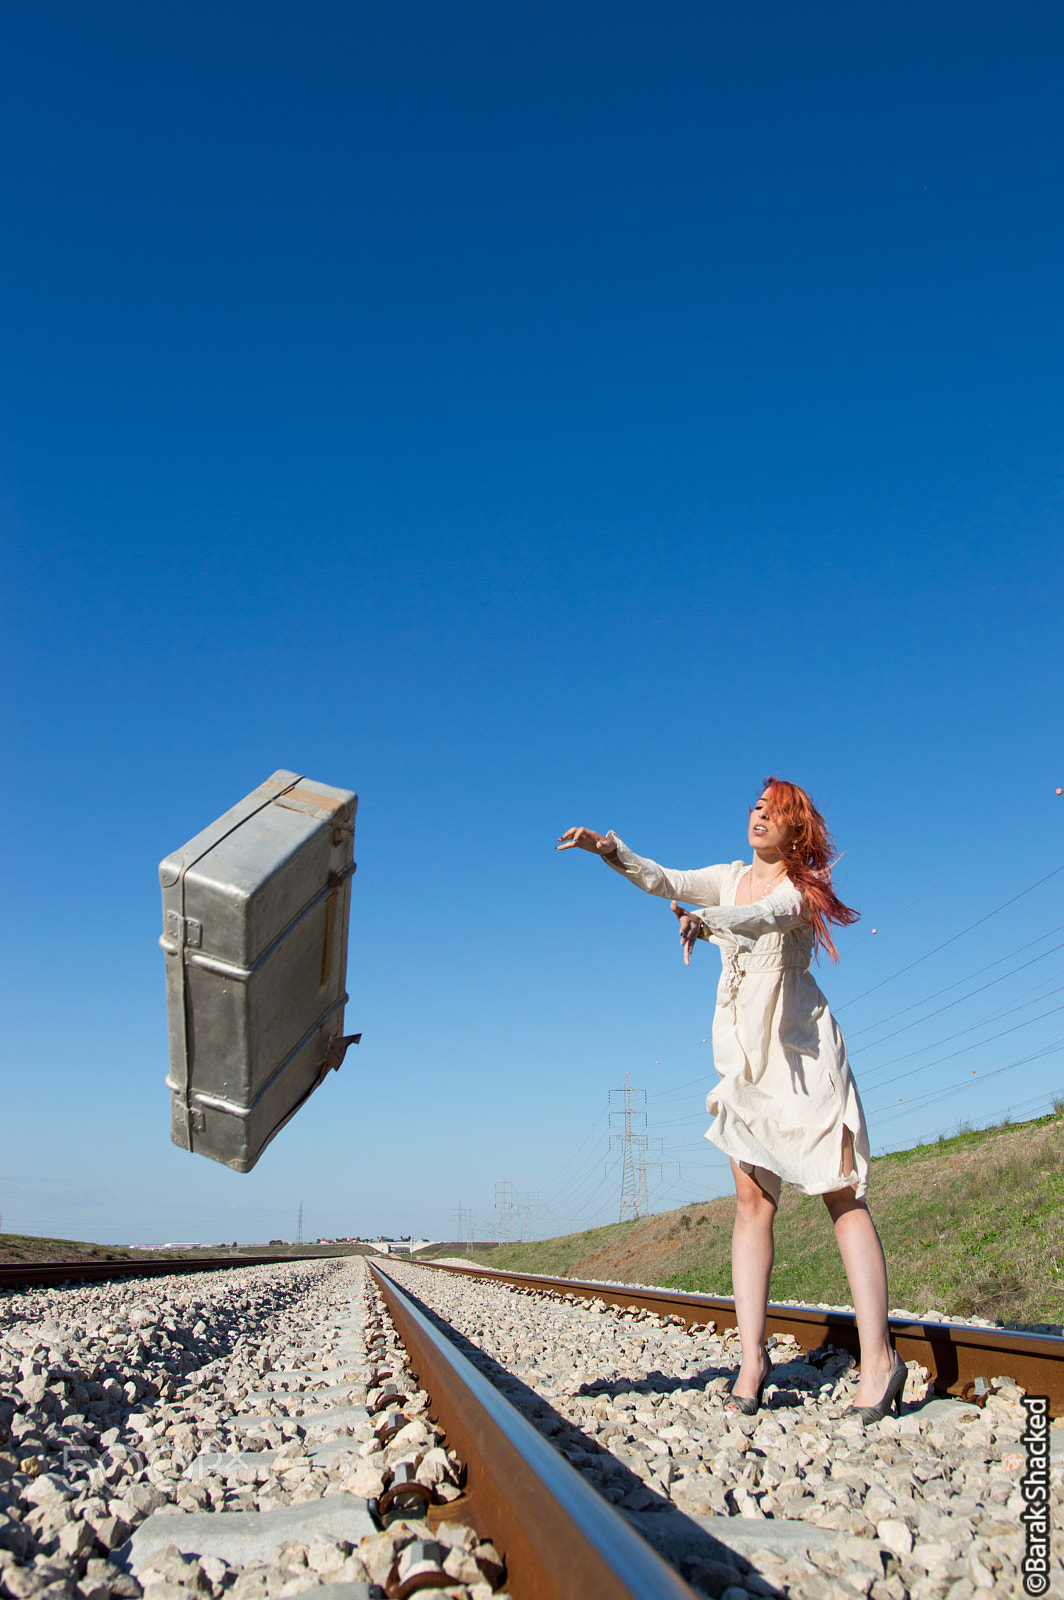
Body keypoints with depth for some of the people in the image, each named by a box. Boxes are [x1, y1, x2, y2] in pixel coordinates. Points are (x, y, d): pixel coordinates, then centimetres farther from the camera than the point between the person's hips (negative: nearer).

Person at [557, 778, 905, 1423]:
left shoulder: (799, 888, -4)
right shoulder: (731, 879, 13)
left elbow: (764, 915, -25)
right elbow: (665, 880, 2)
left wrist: (706, 918, -46)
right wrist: (610, 849, -15)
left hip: (803, 1049, -5)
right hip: (745, 1052, 5)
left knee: (844, 1196, -7)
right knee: (752, 1201, -1)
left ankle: (879, 1355, -4)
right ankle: (752, 1357, -1)